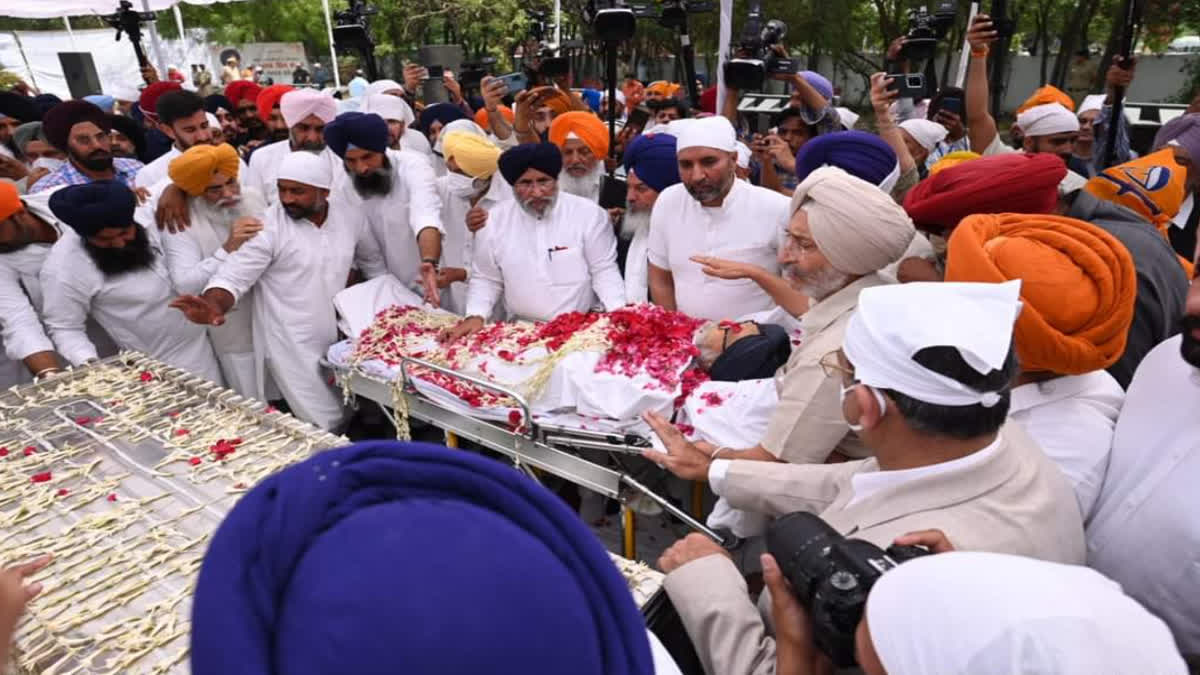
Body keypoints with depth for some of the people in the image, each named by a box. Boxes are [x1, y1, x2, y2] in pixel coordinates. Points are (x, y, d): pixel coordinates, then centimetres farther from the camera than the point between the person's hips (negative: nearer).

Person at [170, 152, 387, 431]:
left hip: (341, 340, 6)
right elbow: (233, 277, -18)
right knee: (327, 426, -4)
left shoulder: (348, 214, 0)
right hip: (293, 348, -5)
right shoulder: (267, 227, -14)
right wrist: (214, 306, -39)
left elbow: (373, 261, 15)